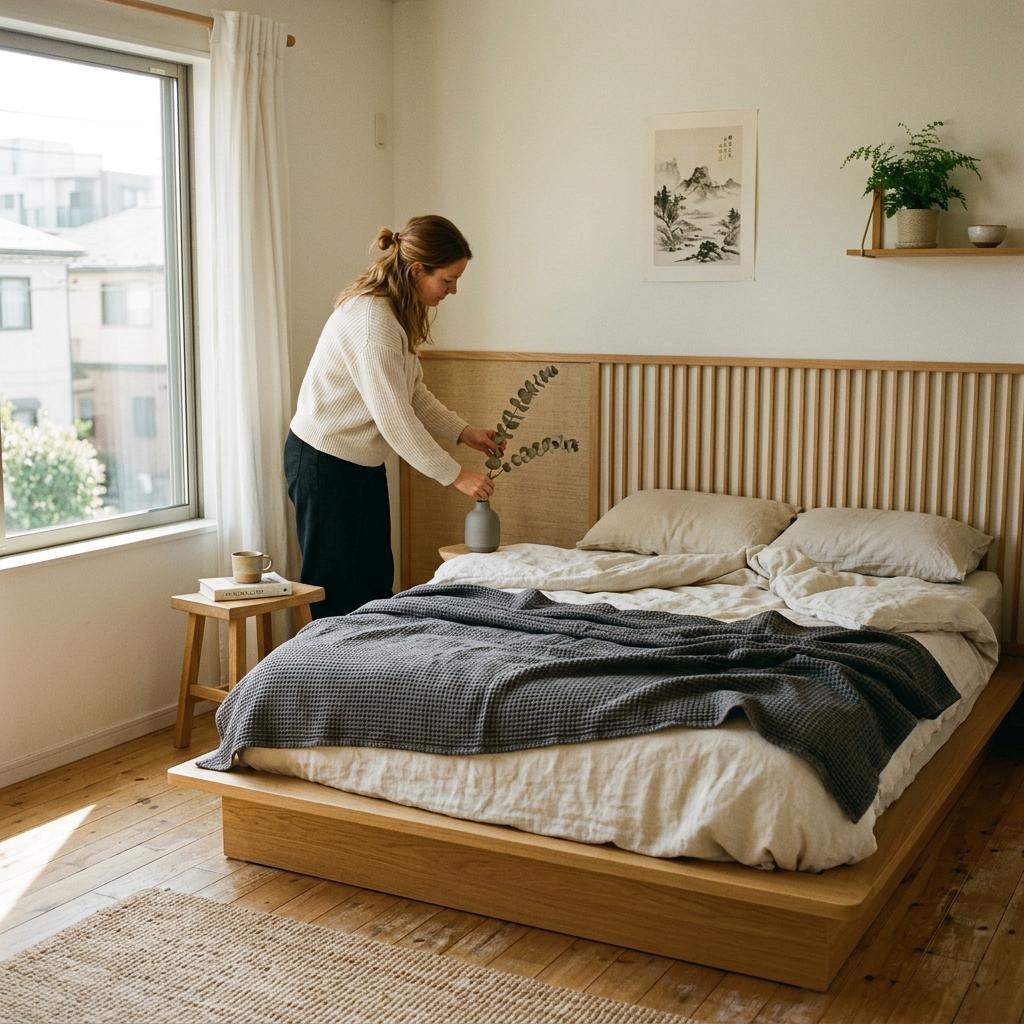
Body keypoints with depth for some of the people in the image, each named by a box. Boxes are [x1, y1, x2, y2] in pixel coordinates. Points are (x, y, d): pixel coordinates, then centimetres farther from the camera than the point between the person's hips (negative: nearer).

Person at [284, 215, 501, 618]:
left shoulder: (400, 312, 4)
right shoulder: (371, 319, -27)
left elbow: (413, 392, 14)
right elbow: (395, 419, -27)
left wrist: (463, 431, 4)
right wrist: (455, 475, -21)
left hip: (362, 462, 10)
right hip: (324, 463, -10)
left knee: (375, 584, 13)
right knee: (338, 591, 0)